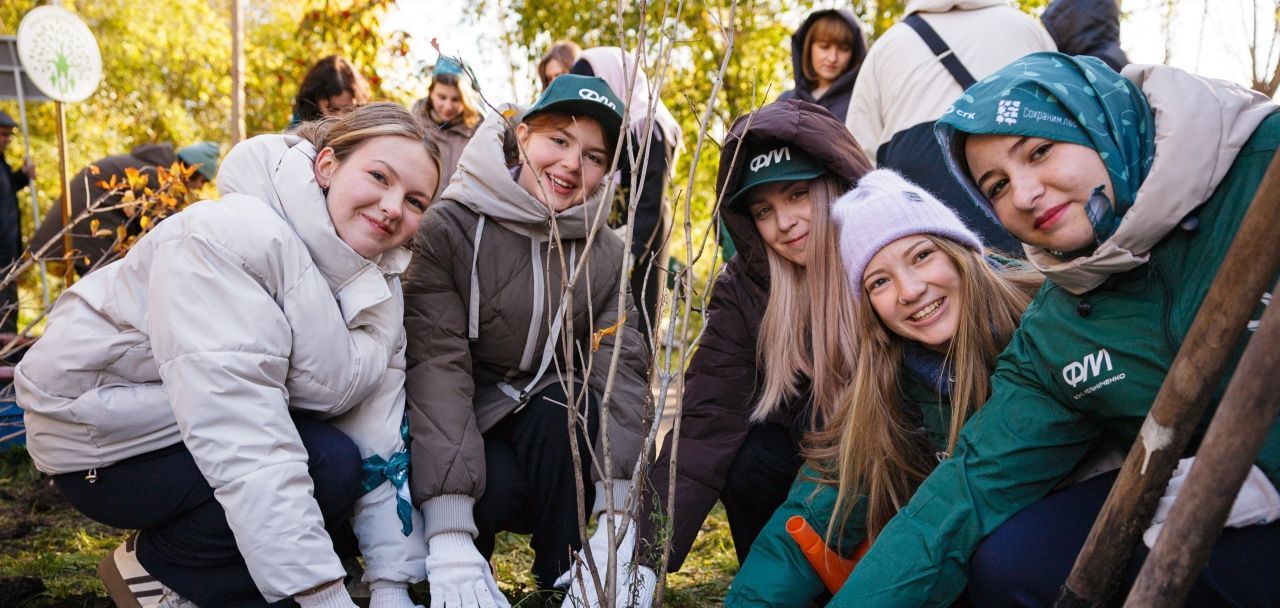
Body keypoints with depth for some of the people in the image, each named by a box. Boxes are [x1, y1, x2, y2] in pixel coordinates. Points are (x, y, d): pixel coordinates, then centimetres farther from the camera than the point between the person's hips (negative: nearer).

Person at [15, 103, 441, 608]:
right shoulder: (227, 239, -29)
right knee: (329, 465, -24)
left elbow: (378, 440, -11)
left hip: (226, 426, 8)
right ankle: (155, 565, -1)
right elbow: (245, 448, -36)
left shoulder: (379, 282, -5)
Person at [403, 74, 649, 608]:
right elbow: (436, 368, -27)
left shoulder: (605, 254, -5)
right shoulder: (448, 229, -16)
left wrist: (616, 526, -33)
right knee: (498, 485, -33)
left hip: (554, 439, 3)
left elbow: (622, 373, -18)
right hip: (449, 433, -2)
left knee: (570, 403, -29)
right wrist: (450, 540, -37)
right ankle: (456, 559, 1)